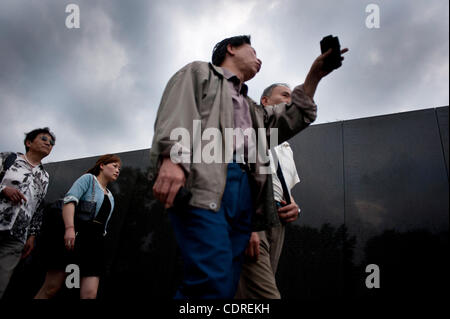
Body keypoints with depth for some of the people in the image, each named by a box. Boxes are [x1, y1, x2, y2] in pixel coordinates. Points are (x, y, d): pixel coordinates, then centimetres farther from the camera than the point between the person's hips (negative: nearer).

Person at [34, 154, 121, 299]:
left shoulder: (110, 197, 26)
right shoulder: (88, 178, 6)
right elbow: (70, 200, -11)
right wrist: (70, 228, -25)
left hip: (95, 242, 6)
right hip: (74, 235, -6)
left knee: (90, 294, -9)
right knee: (51, 288, -6)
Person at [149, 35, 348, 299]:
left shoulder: (251, 107, 40)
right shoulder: (200, 72, 21)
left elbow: (289, 121, 29)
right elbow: (177, 110, 1)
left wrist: (314, 77, 27)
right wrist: (172, 157, -19)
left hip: (244, 191, 7)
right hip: (204, 180, -7)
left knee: (226, 286, -3)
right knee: (214, 280, -24)